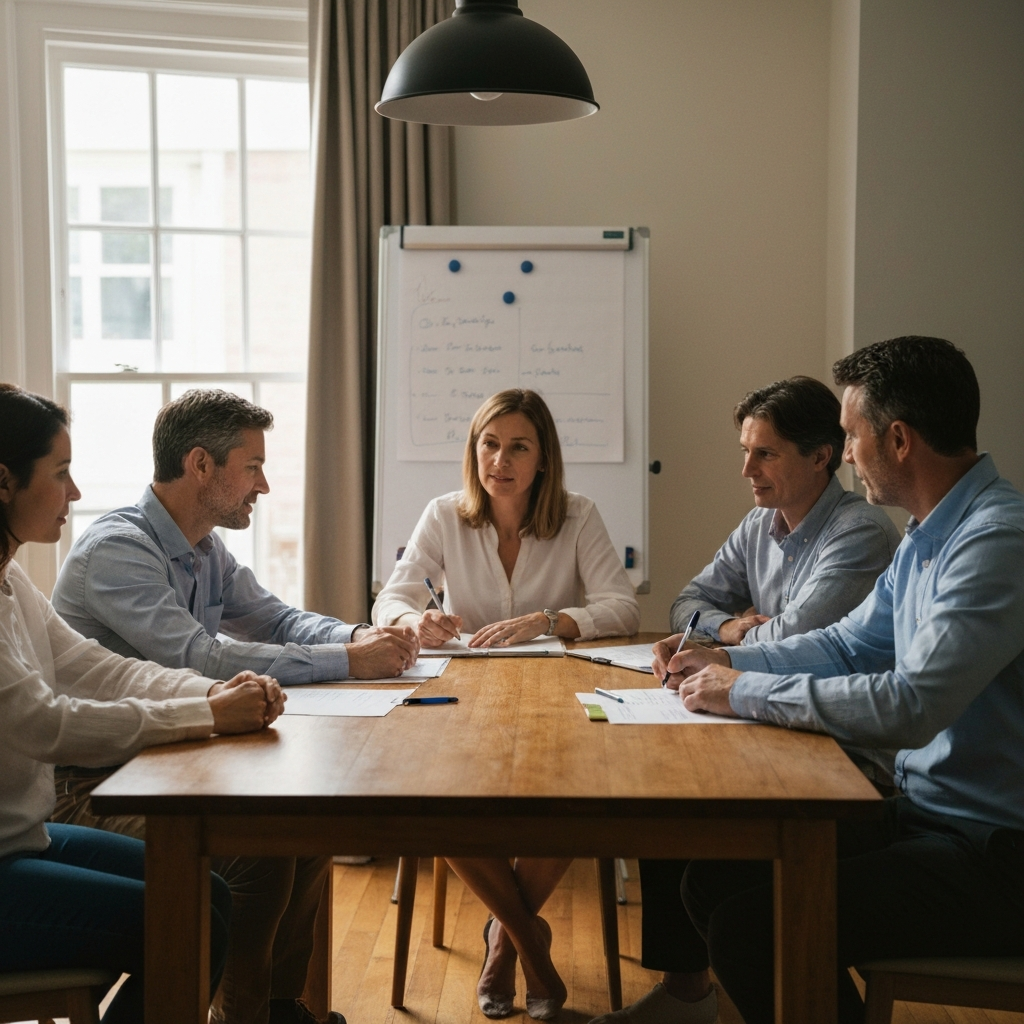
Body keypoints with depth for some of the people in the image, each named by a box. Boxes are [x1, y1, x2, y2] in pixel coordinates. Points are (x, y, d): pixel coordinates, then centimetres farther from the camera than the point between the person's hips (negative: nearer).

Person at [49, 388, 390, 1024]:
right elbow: (198, 656, -31)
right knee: (261, 851, -25)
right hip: (95, 785, -9)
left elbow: (276, 619, 16)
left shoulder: (205, 549, 10)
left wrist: (360, 636, -6)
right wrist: (347, 661, -28)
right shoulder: (116, 549, -21)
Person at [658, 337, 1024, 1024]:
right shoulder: (927, 538, 9)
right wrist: (726, 662, 10)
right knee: (714, 878, 6)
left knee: (750, 929, -19)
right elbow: (851, 645, 22)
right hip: (925, 812, 10)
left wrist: (745, 693, -18)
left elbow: (909, 706, -29)